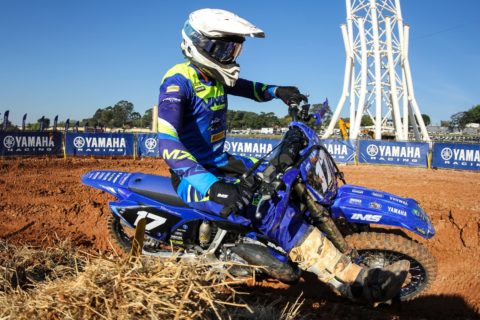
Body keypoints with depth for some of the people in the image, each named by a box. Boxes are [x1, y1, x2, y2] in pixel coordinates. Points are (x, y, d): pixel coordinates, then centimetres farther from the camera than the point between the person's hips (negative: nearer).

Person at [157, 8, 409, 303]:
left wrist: (277, 91, -1)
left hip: (217, 162, 10)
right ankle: (352, 280, -31)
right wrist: (212, 186, -46)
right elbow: (169, 145, -34)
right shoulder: (179, 81, -20)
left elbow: (250, 88, 24)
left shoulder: (215, 76, 6)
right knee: (270, 209, -28)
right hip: (193, 176, -10)